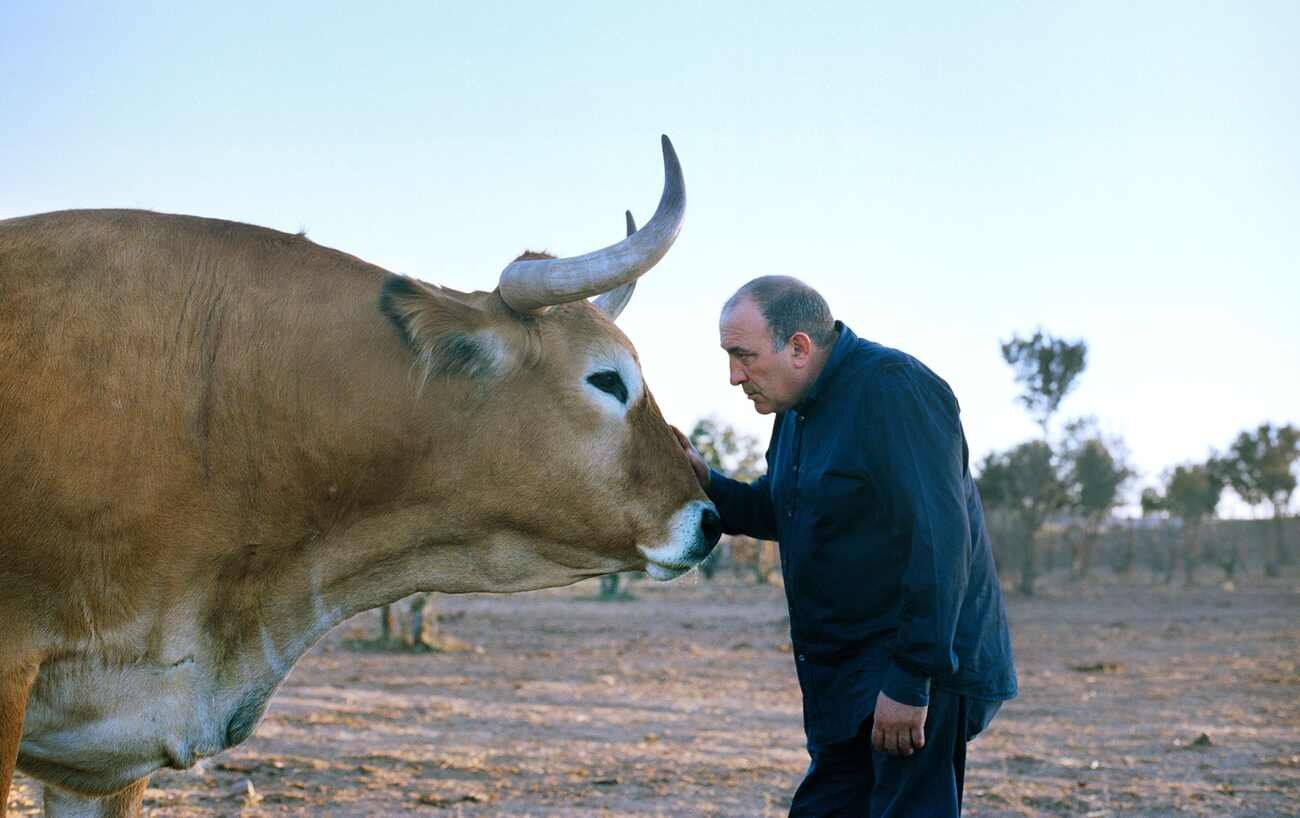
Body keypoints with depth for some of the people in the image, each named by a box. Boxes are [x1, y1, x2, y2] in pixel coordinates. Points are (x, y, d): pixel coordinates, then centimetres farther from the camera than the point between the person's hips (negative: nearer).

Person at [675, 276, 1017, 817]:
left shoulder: (892, 390, -19)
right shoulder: (799, 408, 11)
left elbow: (939, 539, -25)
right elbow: (774, 512, 22)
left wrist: (911, 681, -26)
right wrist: (704, 486, 2)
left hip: (923, 668, -10)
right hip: (847, 672, 10)